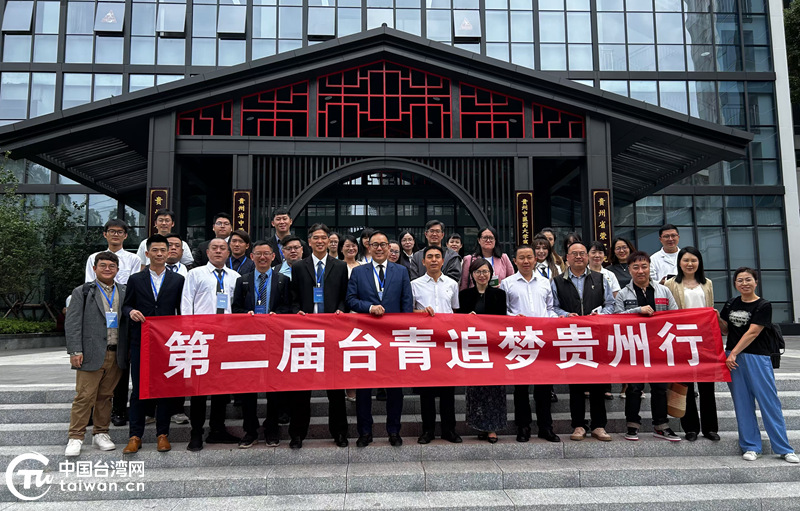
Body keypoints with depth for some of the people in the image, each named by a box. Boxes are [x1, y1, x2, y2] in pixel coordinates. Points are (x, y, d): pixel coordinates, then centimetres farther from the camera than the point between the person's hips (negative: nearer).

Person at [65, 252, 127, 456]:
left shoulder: (124, 293, 12)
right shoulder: (82, 292, 3)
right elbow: (72, 323, -1)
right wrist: (75, 351, -8)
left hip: (116, 355, 3)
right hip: (92, 354, -3)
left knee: (106, 396, 11)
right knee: (84, 396, -2)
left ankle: (100, 434, 21)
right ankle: (76, 438, 8)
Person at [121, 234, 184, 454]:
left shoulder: (178, 280, 7)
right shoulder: (135, 279, 9)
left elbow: (182, 310, 6)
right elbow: (126, 305, 11)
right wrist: (131, 311, -12)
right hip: (141, 342, 0)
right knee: (138, 389, 4)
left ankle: (162, 434, 16)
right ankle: (135, 436, 13)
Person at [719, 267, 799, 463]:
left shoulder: (763, 306, -4)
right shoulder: (731, 304, 11)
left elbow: (752, 332, -11)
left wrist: (734, 353, -14)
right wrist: (717, 318, -4)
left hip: (757, 358, -4)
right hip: (733, 358, 4)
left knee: (769, 402, -1)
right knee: (743, 404, 6)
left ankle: (784, 448, 11)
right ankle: (751, 447, 14)